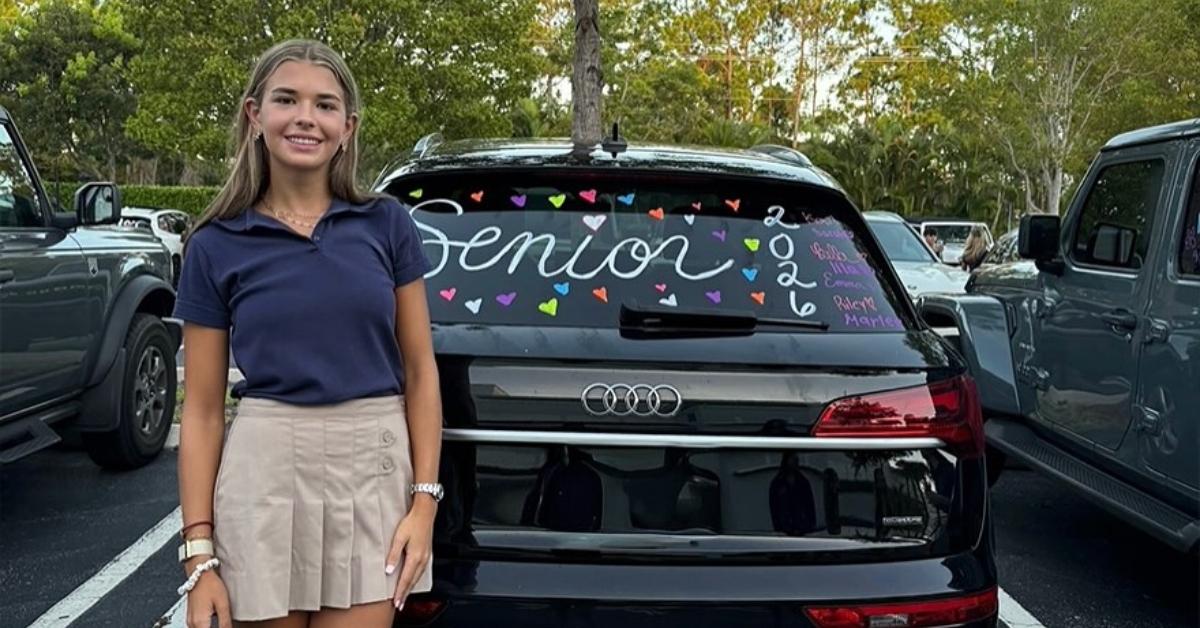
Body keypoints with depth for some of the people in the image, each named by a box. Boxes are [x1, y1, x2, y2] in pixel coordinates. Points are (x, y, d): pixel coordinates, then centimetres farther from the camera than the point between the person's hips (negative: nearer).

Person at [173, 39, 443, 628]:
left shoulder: (387, 224, 3)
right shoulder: (215, 245, 1)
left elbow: (420, 373, 5)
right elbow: (202, 410, 2)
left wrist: (424, 500, -3)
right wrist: (199, 555, -2)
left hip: (374, 470, 1)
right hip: (263, 473, 0)